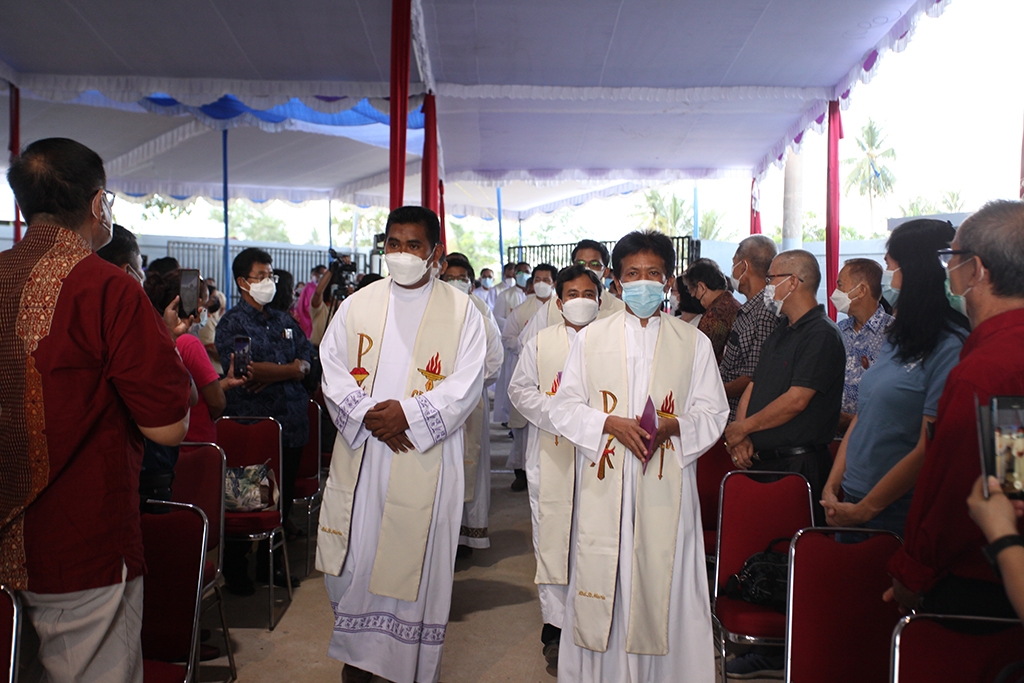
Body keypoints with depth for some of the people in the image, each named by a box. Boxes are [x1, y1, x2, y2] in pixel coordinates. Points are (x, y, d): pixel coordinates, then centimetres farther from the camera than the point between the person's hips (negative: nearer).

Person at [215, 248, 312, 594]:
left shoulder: (285, 322, 17)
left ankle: (269, 562, 26)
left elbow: (306, 362, 6)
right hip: (250, 424, -6)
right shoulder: (232, 323, -2)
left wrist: (272, 374, -12)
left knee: (283, 497, 11)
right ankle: (235, 569, 17)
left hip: (290, 423, 6)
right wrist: (289, 370, -9)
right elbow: (244, 370, -16)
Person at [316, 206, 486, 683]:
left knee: (416, 556, 3)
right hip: (360, 456, 3)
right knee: (354, 554, 7)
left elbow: (465, 384, -6)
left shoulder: (461, 311, 1)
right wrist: (369, 415, -12)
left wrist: (408, 414, -17)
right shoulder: (356, 305, 9)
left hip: (426, 461, -2)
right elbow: (333, 372, 4)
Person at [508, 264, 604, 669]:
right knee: (552, 533, -1)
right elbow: (520, 389, 6)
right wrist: (557, 416, -8)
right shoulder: (539, 343, 8)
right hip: (551, 453, 0)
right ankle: (555, 627, 9)